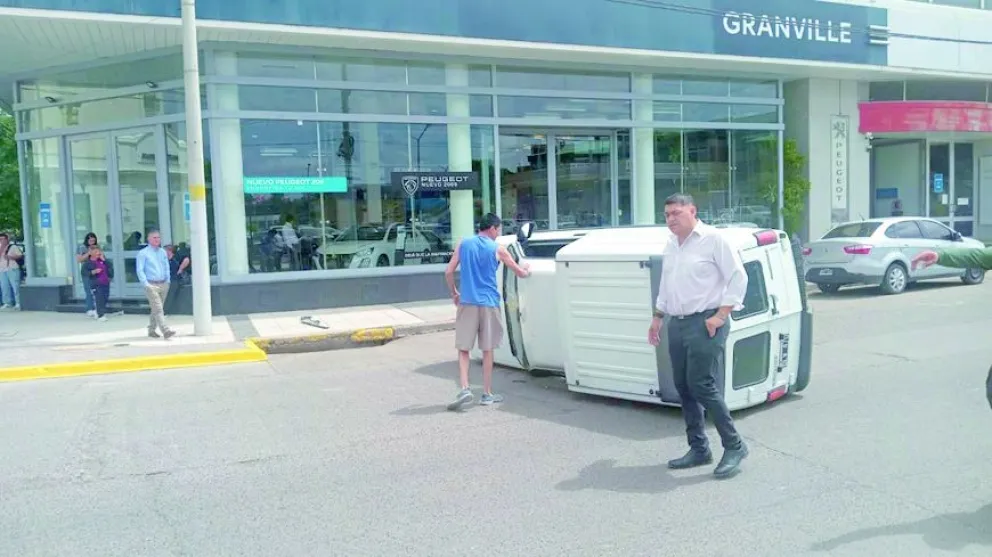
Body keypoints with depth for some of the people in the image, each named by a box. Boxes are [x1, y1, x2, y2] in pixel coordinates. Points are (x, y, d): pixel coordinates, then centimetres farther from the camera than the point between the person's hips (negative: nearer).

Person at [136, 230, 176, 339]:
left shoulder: (162, 252, 14)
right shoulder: (143, 253, -3)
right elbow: (140, 270, -7)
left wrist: (168, 280, 10)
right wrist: (146, 284, -14)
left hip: (163, 284, 6)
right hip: (151, 285, -6)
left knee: (156, 309, 13)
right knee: (158, 309, -13)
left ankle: (151, 330, 25)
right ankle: (166, 331, -21)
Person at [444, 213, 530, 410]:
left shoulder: (463, 244, 5)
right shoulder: (497, 249, 1)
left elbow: (448, 272, 3)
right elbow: (520, 272, 9)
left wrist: (454, 294, 18)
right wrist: (527, 271, 33)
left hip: (467, 303, 1)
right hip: (488, 304, -1)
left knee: (463, 349, 4)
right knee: (487, 350, 9)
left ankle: (465, 389, -12)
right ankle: (487, 394, 14)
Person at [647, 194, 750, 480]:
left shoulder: (712, 239, -8)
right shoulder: (670, 246, 14)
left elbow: (738, 277, -10)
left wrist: (720, 316, -15)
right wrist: (657, 319, 22)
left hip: (704, 323, -8)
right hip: (677, 324, 8)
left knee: (703, 386, -12)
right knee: (684, 388, 9)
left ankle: (734, 446, 2)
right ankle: (698, 449, 19)